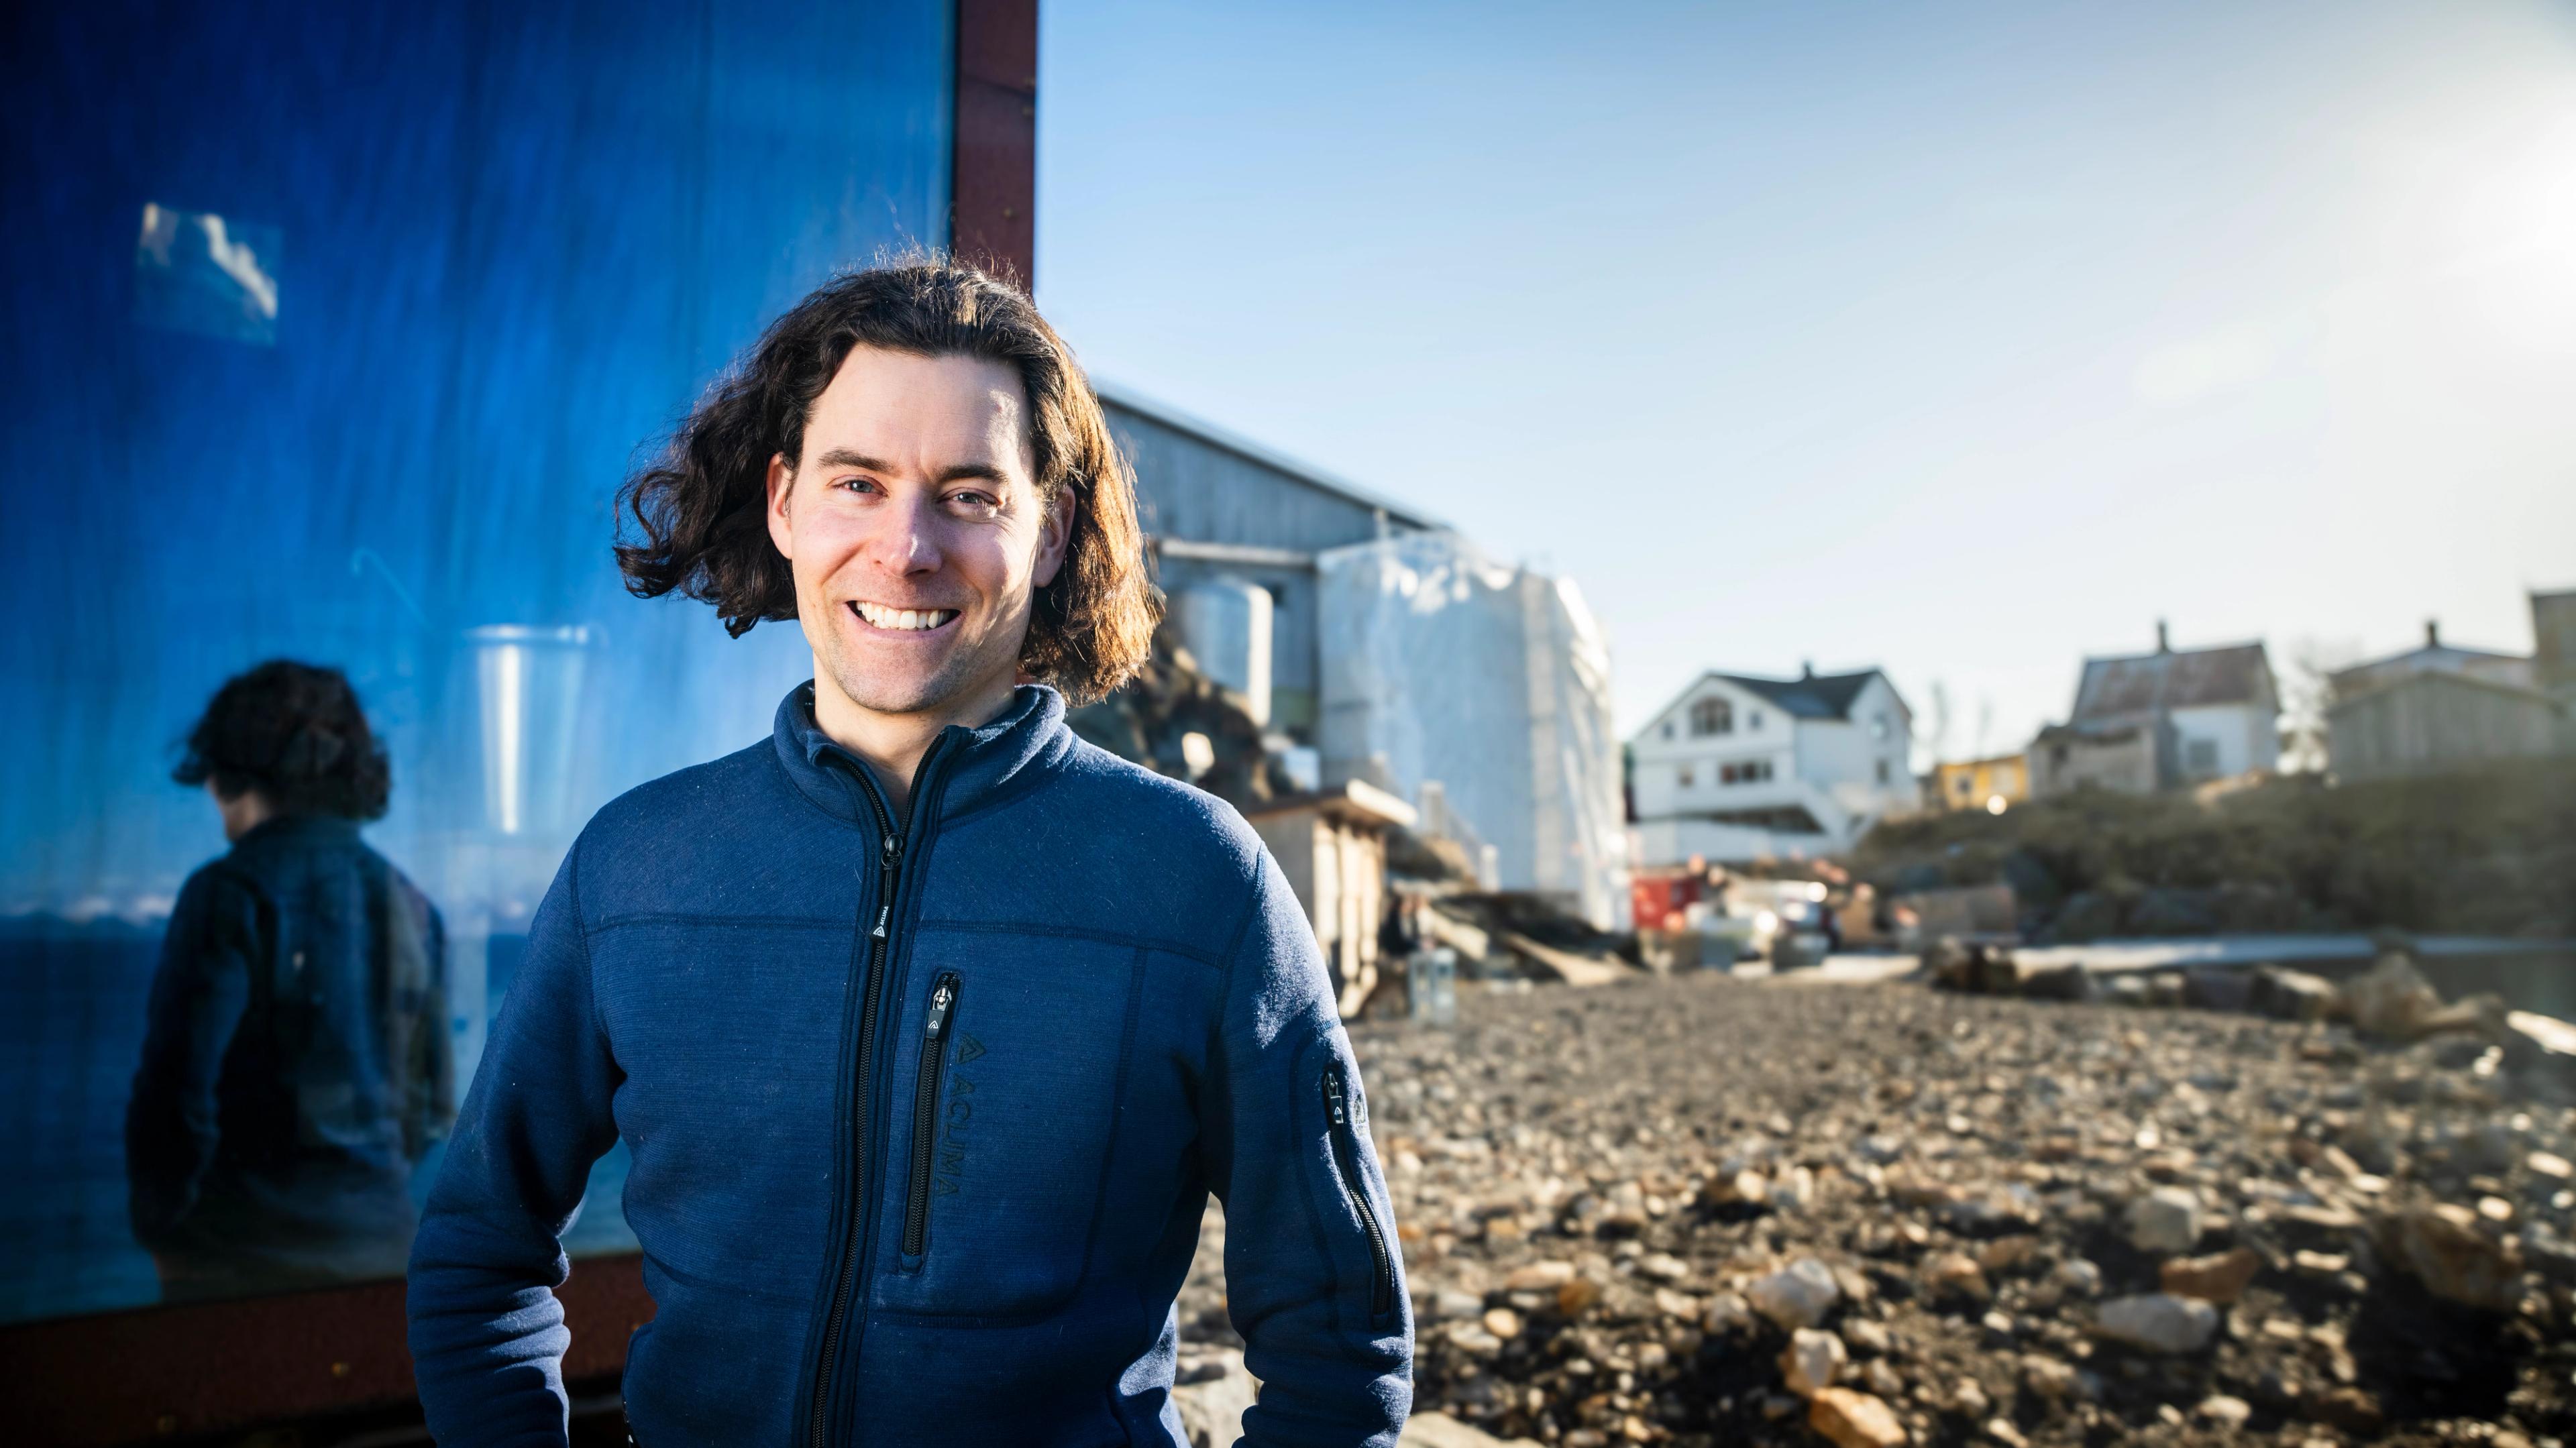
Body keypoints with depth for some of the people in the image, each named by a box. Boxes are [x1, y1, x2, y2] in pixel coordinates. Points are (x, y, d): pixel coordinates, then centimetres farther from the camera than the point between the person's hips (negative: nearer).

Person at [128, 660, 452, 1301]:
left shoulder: (232, 894, -11)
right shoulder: (407, 903, 5)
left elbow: (179, 1086, -13)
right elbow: (434, 1102, 9)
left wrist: (157, 1223, 1)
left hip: (242, 1253, -5)